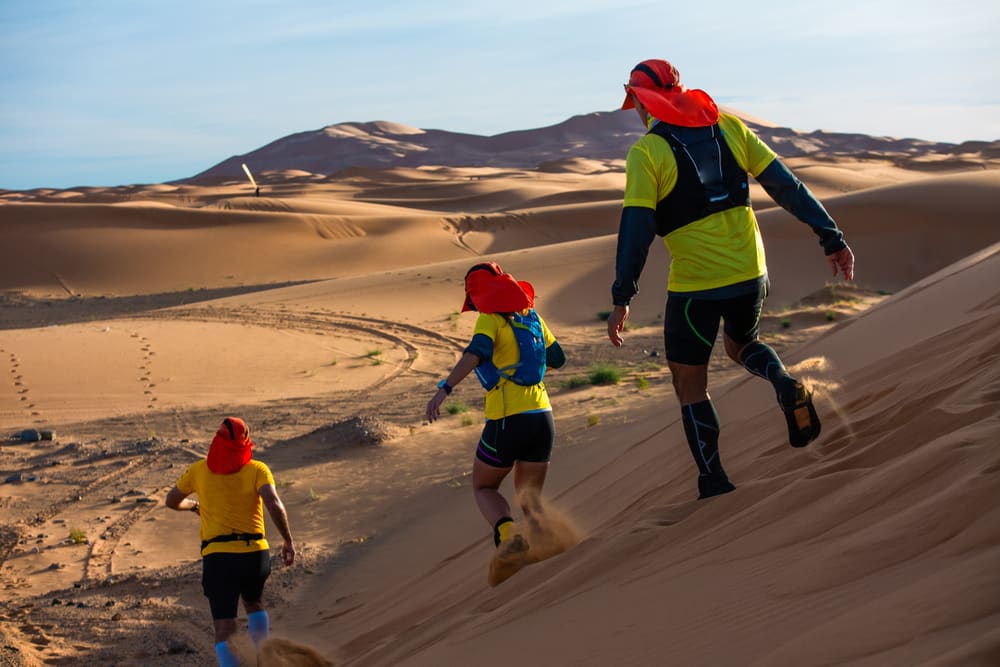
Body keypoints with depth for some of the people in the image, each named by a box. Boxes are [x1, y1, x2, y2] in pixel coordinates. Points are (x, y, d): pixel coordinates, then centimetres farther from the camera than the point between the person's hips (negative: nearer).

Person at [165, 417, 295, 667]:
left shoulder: (199, 470, 6)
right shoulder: (257, 470, 0)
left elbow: (172, 501, 21)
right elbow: (274, 505, -16)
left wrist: (194, 505, 40)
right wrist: (288, 540, -6)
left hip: (217, 557, -1)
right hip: (255, 553, 1)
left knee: (225, 631, 0)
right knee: (253, 603, 29)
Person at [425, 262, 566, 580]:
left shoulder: (490, 320, -4)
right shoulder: (531, 316, 12)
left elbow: (475, 354, -24)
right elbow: (557, 358, 23)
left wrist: (443, 389, -34)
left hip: (507, 421, -5)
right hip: (542, 417, 5)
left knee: (483, 487, 17)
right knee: (529, 497, 17)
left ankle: (507, 533, -12)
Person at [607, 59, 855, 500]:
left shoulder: (646, 151, -7)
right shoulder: (729, 127, 6)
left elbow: (637, 225, -14)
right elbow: (786, 186, 4)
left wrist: (622, 297, -14)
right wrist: (830, 236, 7)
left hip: (694, 285, -5)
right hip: (749, 272, 5)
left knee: (690, 385, 11)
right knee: (742, 345, 30)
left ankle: (714, 484, 11)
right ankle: (787, 386, 0)